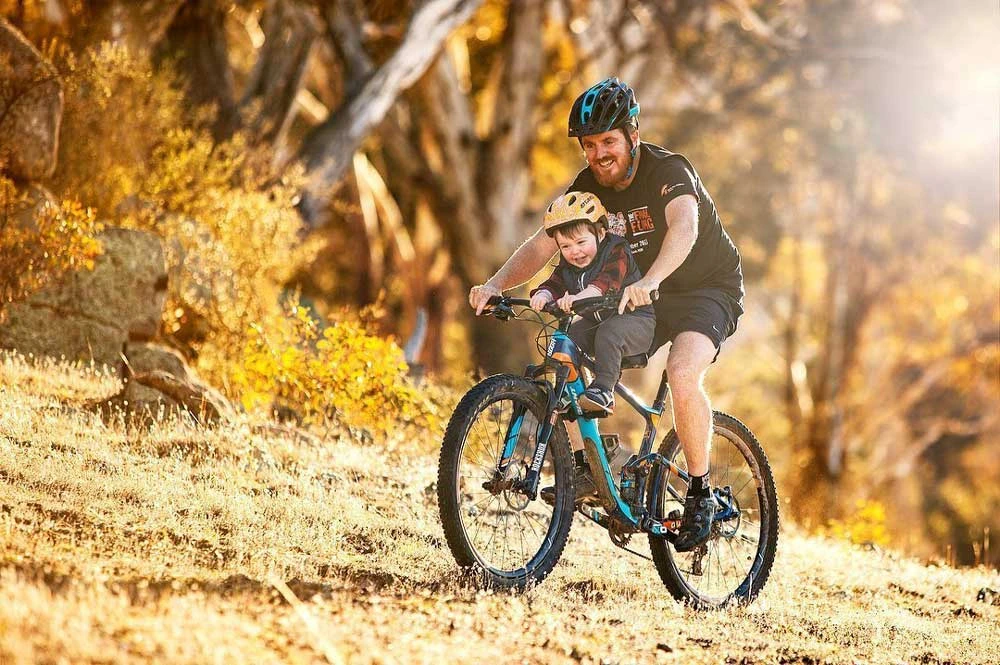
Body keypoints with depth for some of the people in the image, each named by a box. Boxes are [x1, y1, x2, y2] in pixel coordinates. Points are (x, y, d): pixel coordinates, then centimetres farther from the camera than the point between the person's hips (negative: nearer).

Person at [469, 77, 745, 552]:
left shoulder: (669, 170, -24)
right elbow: (543, 244, -12)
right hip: (642, 299, 6)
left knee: (683, 374, -33)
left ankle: (700, 493, -18)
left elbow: (684, 227, -44)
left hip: (707, 288, -6)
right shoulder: (588, 187, -6)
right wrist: (496, 284, -31)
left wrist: (647, 283, -62)